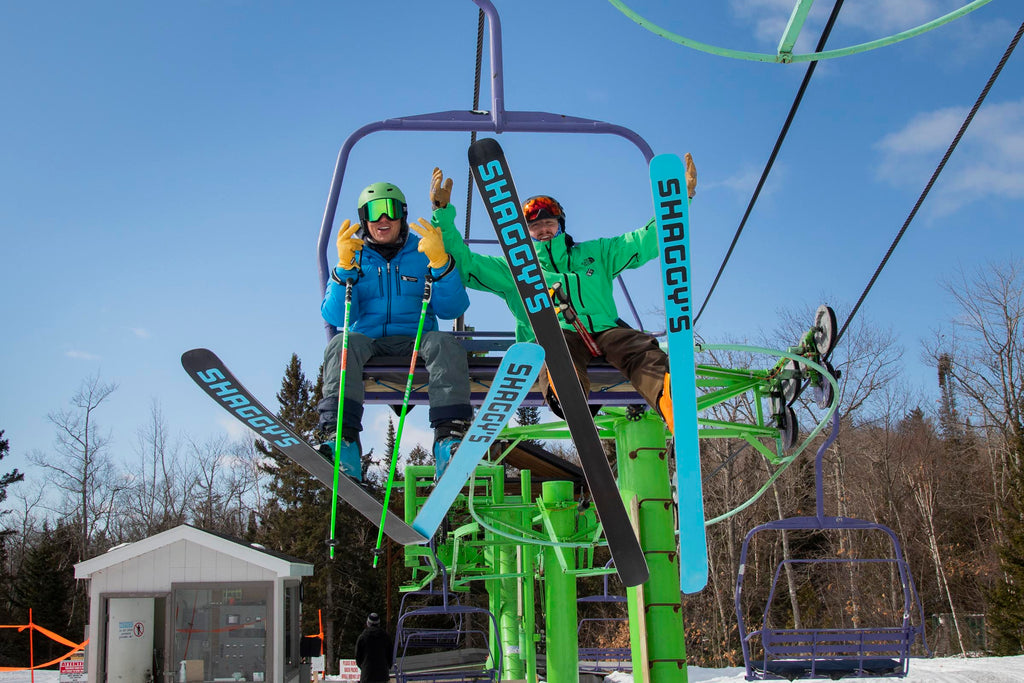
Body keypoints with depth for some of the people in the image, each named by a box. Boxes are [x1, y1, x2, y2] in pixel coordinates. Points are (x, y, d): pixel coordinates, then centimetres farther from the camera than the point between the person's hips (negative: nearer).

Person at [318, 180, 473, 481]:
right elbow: (336, 317, 2)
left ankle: (450, 436, -46)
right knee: (341, 344, -33)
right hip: (368, 341, 0)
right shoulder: (355, 258, 16)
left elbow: (451, 310, 1)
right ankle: (341, 440, -48)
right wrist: (345, 267, -9)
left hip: (415, 341, 0)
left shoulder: (422, 254, 15)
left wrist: (441, 263, -12)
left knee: (445, 344, -32)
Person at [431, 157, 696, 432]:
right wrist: (442, 214, 10)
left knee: (643, 348, -34)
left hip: (603, 330, 0)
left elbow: (647, 240, 26)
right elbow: (463, 263, 19)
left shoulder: (594, 253, 30)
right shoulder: (514, 268, 27)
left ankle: (670, 400, -60)